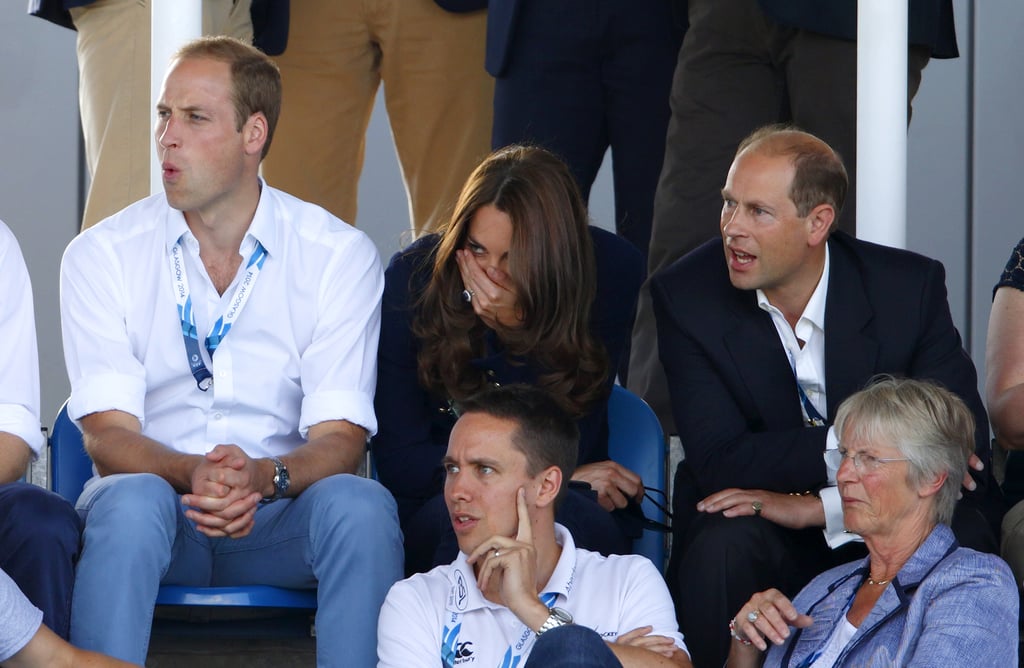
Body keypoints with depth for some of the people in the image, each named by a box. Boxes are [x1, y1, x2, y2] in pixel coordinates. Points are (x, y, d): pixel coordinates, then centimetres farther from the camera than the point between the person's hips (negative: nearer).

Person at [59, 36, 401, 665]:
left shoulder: (340, 255, 0)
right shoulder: (102, 256, 1)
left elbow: (341, 437, -7)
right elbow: (108, 434, -7)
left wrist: (263, 477, -30)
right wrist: (192, 474, -29)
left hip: (280, 515, 0)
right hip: (158, 497, 0)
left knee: (361, 506, -32)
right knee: (131, 501, -35)